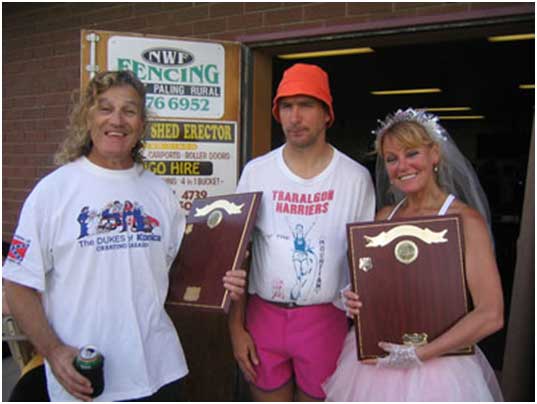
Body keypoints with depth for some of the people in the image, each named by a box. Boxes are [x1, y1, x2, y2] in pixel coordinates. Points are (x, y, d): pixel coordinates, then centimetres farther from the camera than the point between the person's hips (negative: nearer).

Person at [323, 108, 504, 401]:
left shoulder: (465, 220, -13)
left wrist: (418, 354, -19)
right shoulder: (385, 216, 3)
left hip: (434, 363, -5)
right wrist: (355, 300, -7)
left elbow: (490, 315, -17)